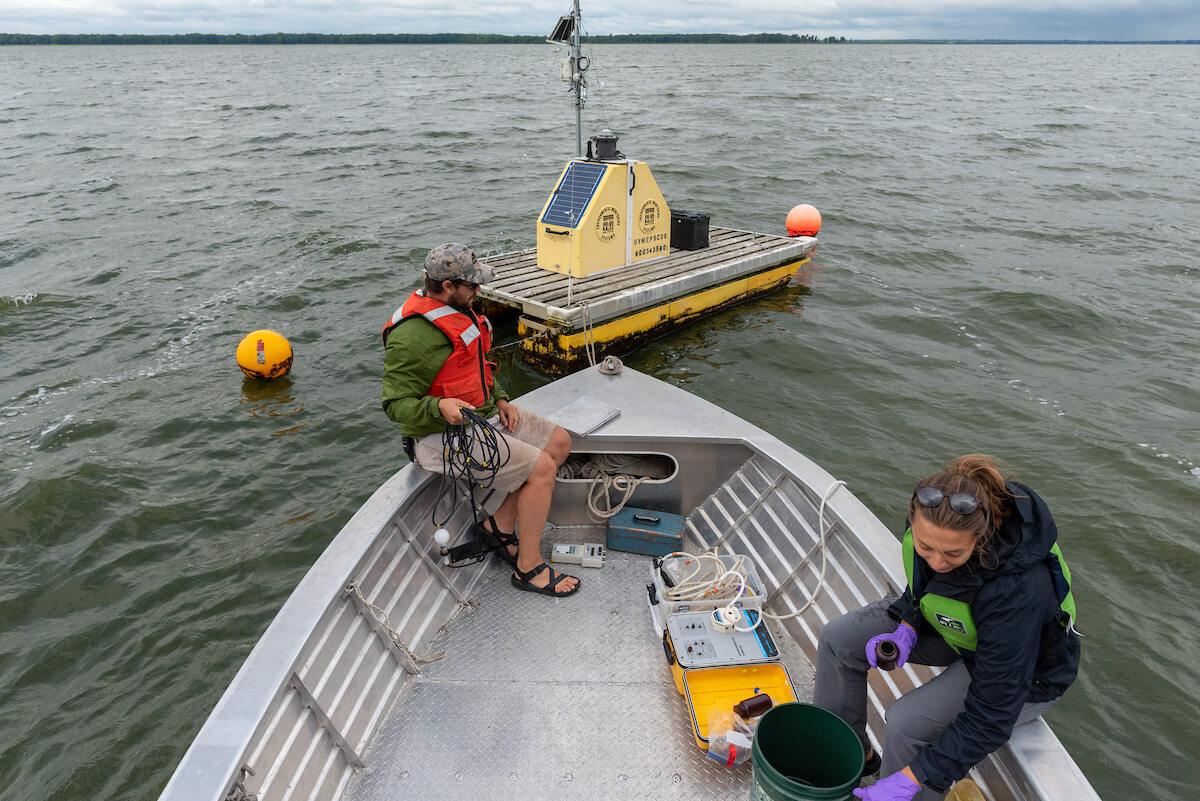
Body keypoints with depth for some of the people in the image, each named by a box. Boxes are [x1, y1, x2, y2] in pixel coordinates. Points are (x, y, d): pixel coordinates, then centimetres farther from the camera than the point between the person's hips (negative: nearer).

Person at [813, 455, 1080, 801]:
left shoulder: (1016, 592, -41)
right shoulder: (931, 518, -25)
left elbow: (990, 719, -33)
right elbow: (922, 585, 2)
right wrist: (906, 628, -15)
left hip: (1024, 672, -6)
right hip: (949, 623, 6)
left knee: (908, 724, -26)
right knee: (838, 639, -2)